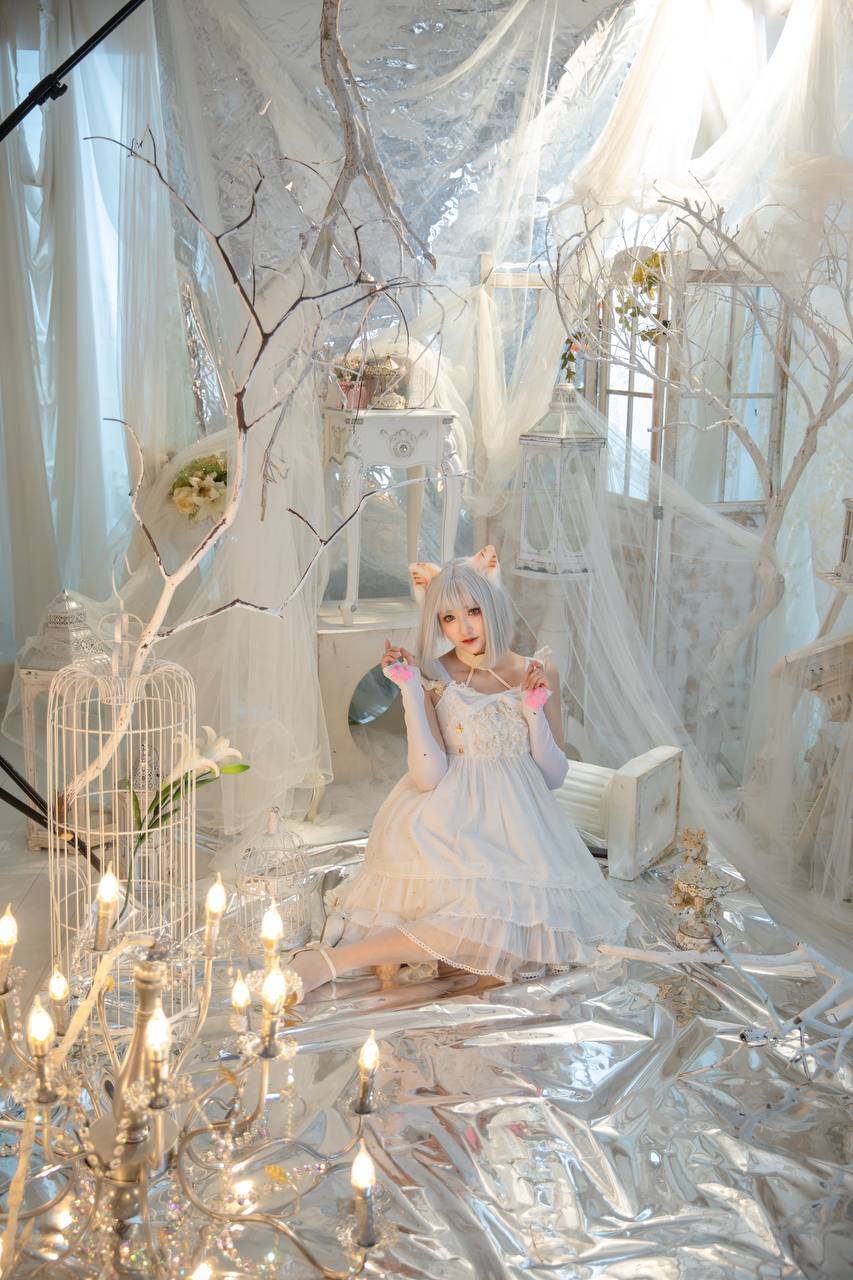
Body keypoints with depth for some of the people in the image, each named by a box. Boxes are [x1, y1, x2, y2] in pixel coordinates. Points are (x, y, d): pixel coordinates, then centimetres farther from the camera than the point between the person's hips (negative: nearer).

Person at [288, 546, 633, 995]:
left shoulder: (537, 675, 6)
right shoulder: (432, 679, -1)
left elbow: (554, 778, 6)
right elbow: (429, 776, -15)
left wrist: (535, 711, -8)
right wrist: (409, 689, -17)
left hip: (515, 823, 4)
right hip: (450, 819, -4)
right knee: (479, 916, -31)